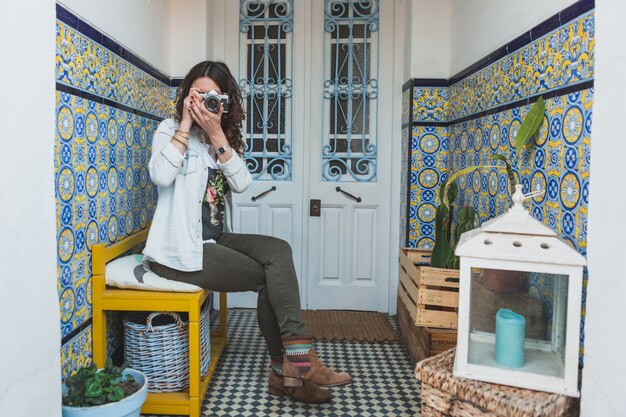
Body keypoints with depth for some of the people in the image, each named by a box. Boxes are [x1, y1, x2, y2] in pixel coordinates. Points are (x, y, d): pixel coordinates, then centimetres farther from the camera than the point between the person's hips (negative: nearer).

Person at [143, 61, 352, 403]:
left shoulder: (224, 137, 13)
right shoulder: (170, 129, -3)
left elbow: (242, 183, -6)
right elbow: (160, 176, -25)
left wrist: (216, 134, -14)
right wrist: (185, 124, -17)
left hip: (215, 239, 6)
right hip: (180, 249, -6)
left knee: (278, 250, -14)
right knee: (271, 276, -13)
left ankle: (287, 372, -10)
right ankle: (297, 363, 1)